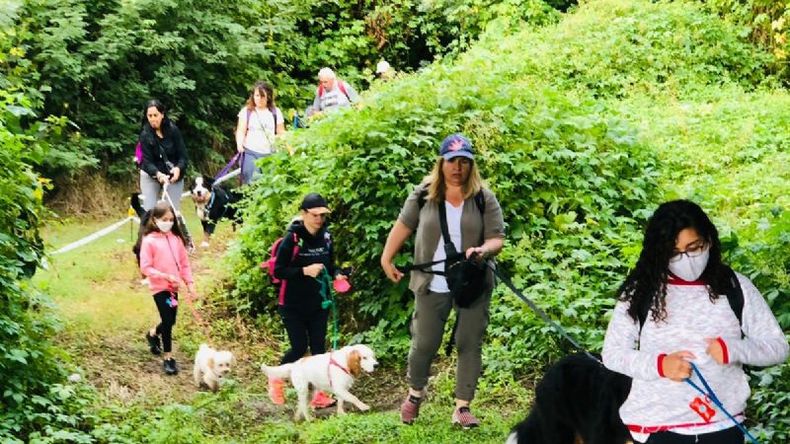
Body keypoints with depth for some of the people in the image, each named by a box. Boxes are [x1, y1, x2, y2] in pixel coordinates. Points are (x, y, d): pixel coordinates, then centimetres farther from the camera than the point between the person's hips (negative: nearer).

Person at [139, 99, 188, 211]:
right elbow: (147, 161, -18)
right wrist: (158, 174, -37)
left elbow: (182, 155, -9)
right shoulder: (145, 135, -13)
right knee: (149, 210, -6)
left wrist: (178, 168, -31)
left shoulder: (173, 130, -12)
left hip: (174, 175, 1)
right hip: (151, 175, -1)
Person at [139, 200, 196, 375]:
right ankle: (168, 357, 5)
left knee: (170, 321, 15)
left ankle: (153, 334, 47)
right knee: (167, 321, -8)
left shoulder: (176, 239, 2)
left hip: (174, 287, 5)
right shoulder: (149, 241, -12)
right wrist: (166, 276, -20)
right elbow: (145, 267, -13)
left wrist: (189, 282, 1)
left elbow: (184, 263, 8)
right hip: (160, 287, -5)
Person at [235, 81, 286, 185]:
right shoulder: (246, 111, 4)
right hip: (251, 153, -2)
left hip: (270, 154, 2)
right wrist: (239, 143, -21)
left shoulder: (275, 112, 8)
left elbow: (281, 133, 10)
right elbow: (241, 131, -2)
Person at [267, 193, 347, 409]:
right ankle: (276, 379, 25)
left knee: (318, 347, 3)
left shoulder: (326, 237, 1)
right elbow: (278, 271, -13)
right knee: (299, 347, -1)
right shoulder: (292, 239, -14)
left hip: (318, 302, 5)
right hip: (293, 304, -5)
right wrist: (304, 271, -25)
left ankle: (320, 394, 7)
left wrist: (337, 276, -6)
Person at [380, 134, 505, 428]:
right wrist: (386, 259, 10)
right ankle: (415, 393, 30)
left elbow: (497, 239, -6)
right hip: (432, 284, 0)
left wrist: (483, 250, -27)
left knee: (469, 344, 2)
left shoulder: (484, 198, -4)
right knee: (424, 342, 4)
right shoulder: (423, 194, 0)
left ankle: (462, 407, 9)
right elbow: (403, 226, 10)